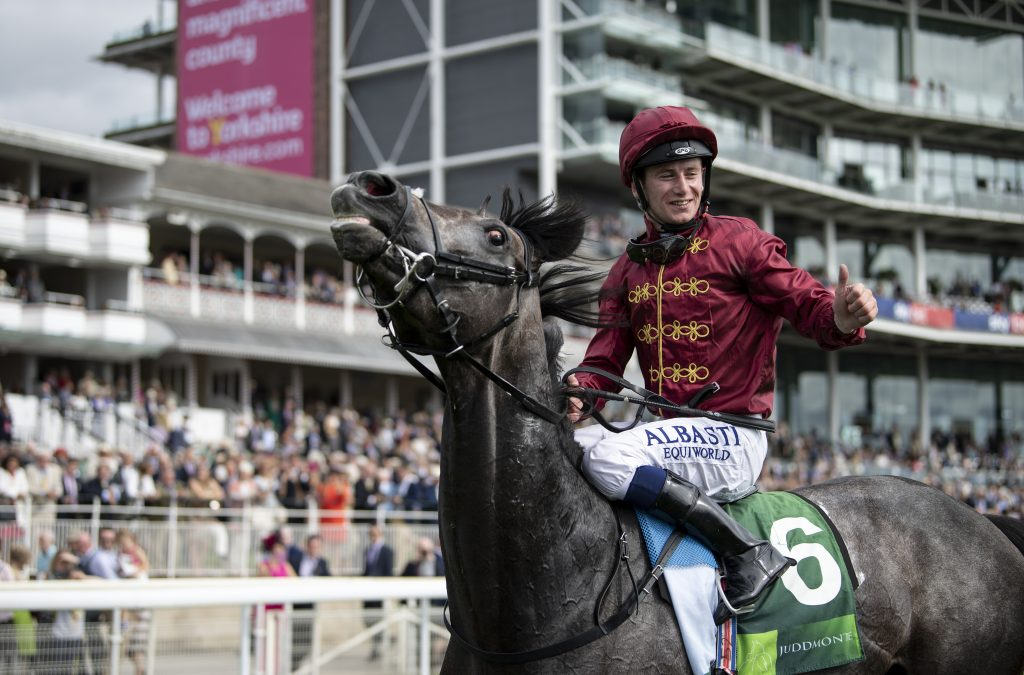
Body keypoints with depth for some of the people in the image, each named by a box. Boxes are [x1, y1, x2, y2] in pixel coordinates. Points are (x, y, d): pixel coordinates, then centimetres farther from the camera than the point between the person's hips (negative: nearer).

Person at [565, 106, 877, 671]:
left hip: (733, 438, -6)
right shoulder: (629, 268, 13)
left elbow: (809, 307, -9)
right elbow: (607, 356, 9)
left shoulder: (739, 242, -3)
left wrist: (842, 317, -34)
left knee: (596, 449, -29)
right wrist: (579, 392, -14)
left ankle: (745, 552, -22)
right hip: (668, 433, 7)